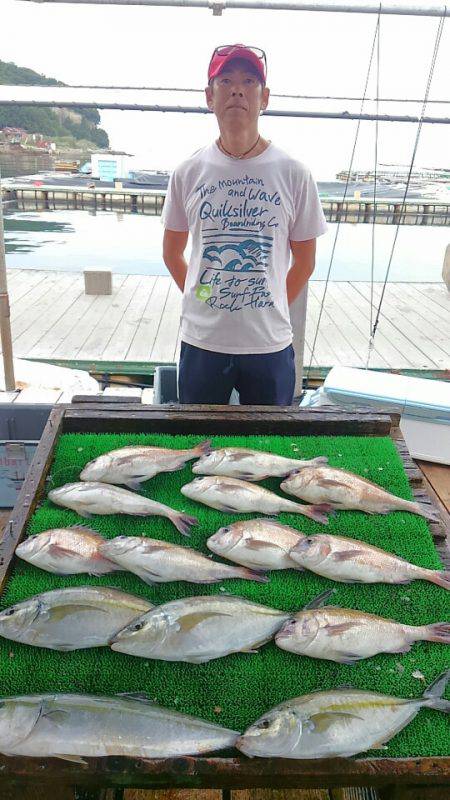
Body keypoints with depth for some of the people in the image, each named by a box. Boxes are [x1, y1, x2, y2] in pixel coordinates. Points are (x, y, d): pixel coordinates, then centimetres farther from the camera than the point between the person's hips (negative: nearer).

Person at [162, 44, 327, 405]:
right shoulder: (188, 173, 1)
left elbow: (304, 262, 5)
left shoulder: (294, 175, -3)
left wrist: (270, 310, 5)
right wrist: (203, 299, 7)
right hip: (201, 343, 1)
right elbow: (172, 253, 12)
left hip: (270, 345, 0)